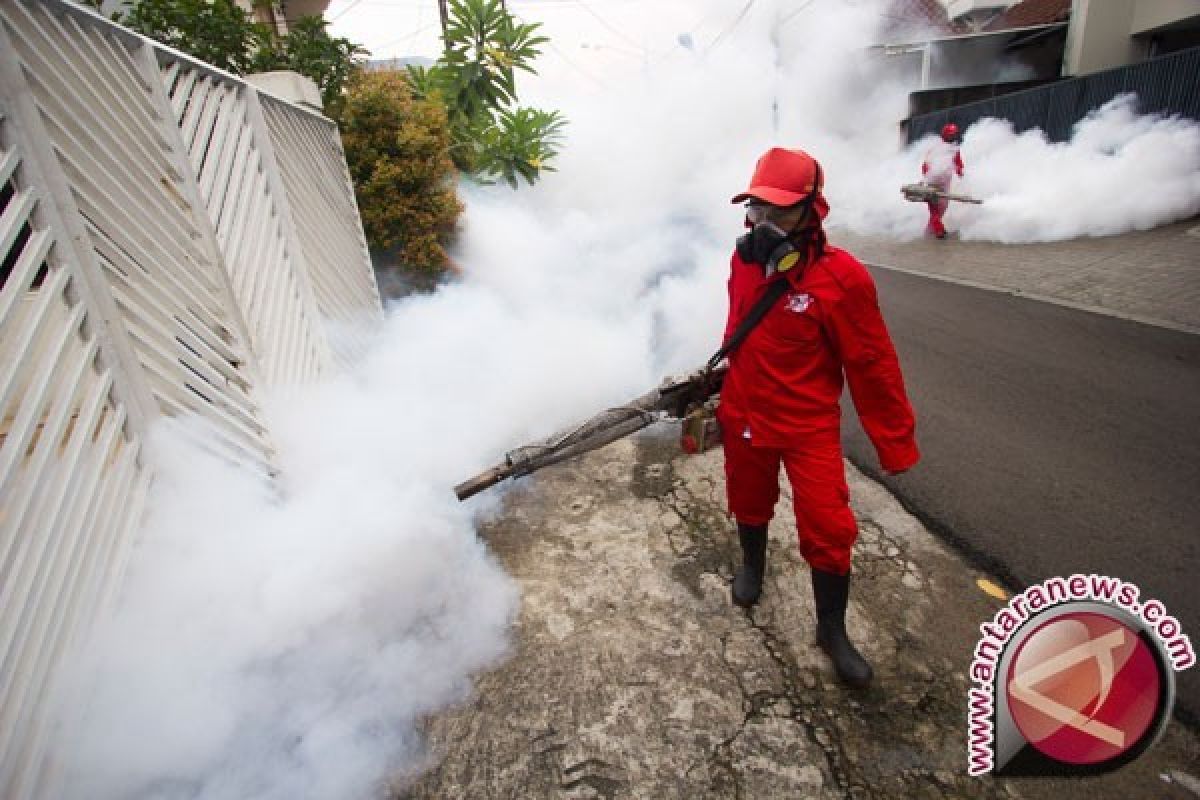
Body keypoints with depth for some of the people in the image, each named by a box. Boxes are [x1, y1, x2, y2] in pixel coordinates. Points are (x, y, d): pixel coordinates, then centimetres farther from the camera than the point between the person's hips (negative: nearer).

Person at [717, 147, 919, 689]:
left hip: (809, 427, -4)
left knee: (827, 530, 0)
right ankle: (752, 565, 53)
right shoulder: (744, 260, -5)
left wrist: (895, 442, -9)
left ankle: (832, 630, 24)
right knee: (748, 502, 23)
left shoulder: (841, 277, -21)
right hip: (743, 416, 5)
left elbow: (872, 365, -15)